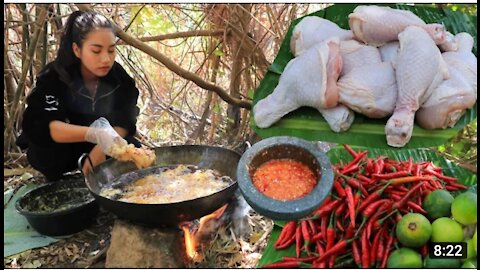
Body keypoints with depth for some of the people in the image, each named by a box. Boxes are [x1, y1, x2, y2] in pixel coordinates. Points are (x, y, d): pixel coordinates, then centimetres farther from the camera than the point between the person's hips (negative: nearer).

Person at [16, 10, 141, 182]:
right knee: (47, 155, -35)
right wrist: (93, 133, -59)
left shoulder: (118, 75, -19)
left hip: (105, 143, 3)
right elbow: (39, 124, -43)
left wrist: (103, 147, -38)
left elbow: (125, 121, -18)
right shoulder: (53, 77, -28)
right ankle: (55, 182, -1)